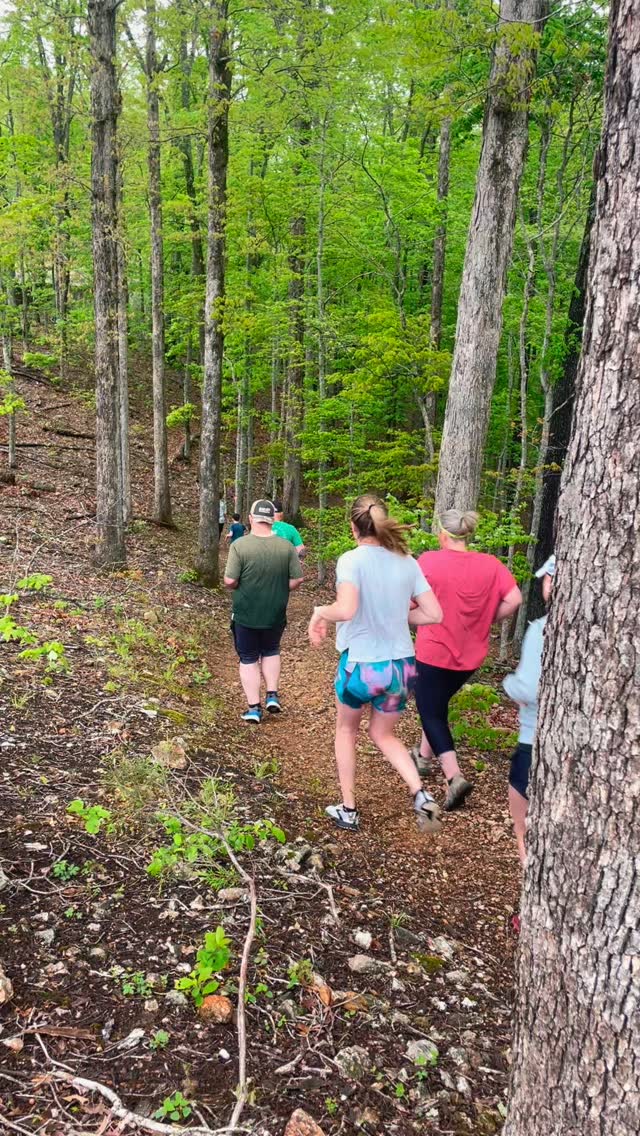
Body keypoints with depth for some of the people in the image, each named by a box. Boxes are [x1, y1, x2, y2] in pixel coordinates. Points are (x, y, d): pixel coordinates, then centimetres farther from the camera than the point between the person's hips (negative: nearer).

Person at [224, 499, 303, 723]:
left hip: (245, 614, -2)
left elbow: (229, 581, -17)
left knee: (248, 659, 12)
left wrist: (240, 587, 4)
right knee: (271, 652, 26)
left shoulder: (240, 545, -16)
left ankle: (254, 708, 13)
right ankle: (272, 695, 19)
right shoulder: (286, 547, -8)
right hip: (275, 614, 2)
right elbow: (297, 579, -5)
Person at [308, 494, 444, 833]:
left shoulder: (352, 560, -15)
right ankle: (420, 794, 4)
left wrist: (320, 612, -10)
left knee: (346, 730, 24)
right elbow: (434, 614, 0)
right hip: (401, 666, 4)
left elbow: (345, 610, -30)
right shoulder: (407, 562, 0)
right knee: (383, 734, 25)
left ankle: (348, 810, 30)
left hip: (361, 665, -4)